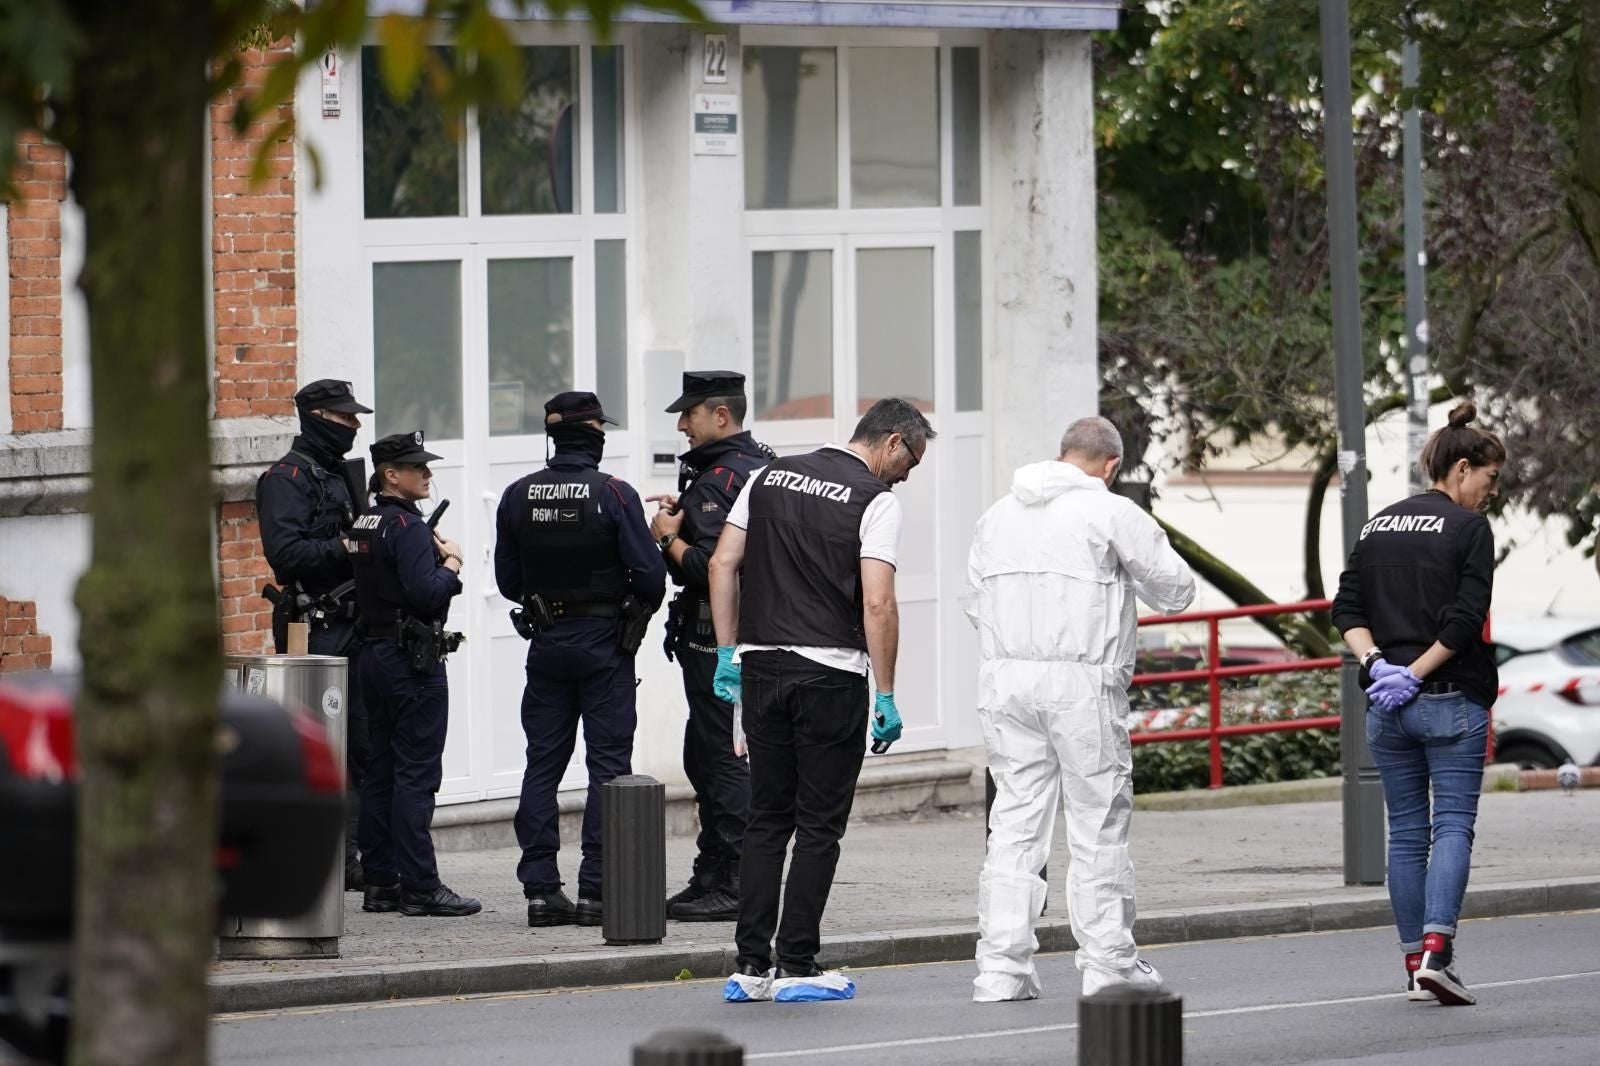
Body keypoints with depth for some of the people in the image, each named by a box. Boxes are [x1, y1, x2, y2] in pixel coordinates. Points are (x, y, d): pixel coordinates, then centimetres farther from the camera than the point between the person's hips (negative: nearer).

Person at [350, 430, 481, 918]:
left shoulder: (364, 525, 12)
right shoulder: (407, 526, -16)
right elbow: (425, 593, -24)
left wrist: (434, 556, 10)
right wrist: (451, 564, -7)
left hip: (376, 654, 9)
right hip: (413, 658, -9)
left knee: (381, 771, 10)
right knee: (416, 773, -8)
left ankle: (380, 883, 13)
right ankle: (420, 887, -8)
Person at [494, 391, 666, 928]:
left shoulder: (518, 497, 0)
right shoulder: (614, 496, -12)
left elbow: (508, 581, 6)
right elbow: (649, 574, -12)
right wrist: (642, 607, 9)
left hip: (546, 642, 4)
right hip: (605, 642, -4)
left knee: (543, 764, 8)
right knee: (607, 764, 0)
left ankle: (540, 889, 6)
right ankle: (597, 889, -5)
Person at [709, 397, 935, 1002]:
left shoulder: (769, 477, 11)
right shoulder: (876, 500, -7)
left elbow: (723, 564, 9)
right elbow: (877, 604, -14)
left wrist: (727, 652, 12)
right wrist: (886, 697, -10)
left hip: (761, 667, 5)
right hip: (831, 673, -5)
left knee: (767, 819, 12)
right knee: (819, 826, 2)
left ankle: (750, 965, 8)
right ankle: (797, 967, 1)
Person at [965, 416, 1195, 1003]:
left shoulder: (997, 515, 13)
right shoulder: (1111, 513, -4)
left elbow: (975, 601, 15)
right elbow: (1176, 589, 3)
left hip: (1004, 680, 5)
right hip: (1083, 680, -5)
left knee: (1014, 822, 6)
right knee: (1099, 824, 4)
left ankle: (1001, 965, 1)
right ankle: (1107, 960, 7)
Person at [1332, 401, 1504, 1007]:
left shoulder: (1379, 526, 13)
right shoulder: (1469, 530, -6)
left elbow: (1346, 610, 6)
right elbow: (1466, 619, -15)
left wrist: (1377, 663, -5)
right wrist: (1416, 673, -12)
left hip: (1386, 706, 5)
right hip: (1452, 703, -5)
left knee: (1406, 832, 9)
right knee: (1453, 826, -6)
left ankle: (1414, 963, 9)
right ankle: (1435, 949, -22)